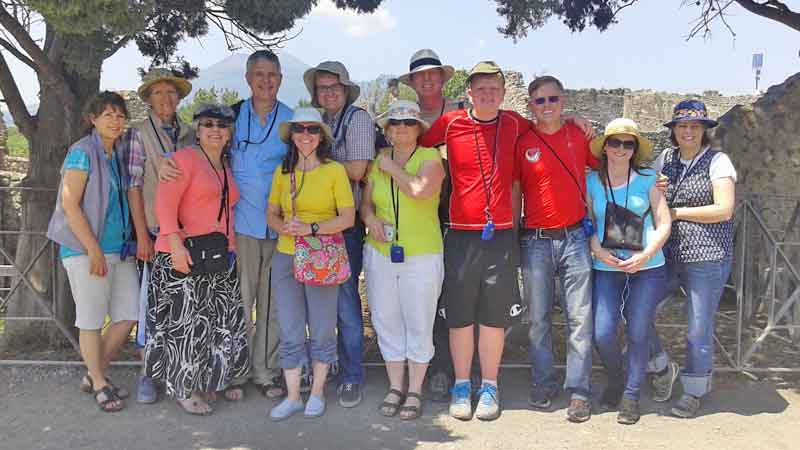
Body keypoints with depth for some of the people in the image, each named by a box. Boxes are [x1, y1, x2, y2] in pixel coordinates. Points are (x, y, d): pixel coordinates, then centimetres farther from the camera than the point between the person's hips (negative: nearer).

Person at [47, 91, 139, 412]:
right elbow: (69, 204, -13)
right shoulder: (83, 152, -8)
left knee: (129, 314, 7)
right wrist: (94, 250, -15)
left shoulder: (119, 154, 12)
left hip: (120, 249, 7)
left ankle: (95, 374, 24)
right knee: (92, 318, 3)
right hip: (86, 249, -7)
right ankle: (99, 384, 18)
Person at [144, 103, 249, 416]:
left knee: (220, 319, 11)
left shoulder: (227, 167, 17)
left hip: (218, 257, 7)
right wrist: (177, 246, -23)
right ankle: (184, 389, 14)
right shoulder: (185, 158, -6)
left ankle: (209, 382, 28)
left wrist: (231, 248, 12)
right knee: (186, 321, -1)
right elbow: (164, 204, -15)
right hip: (184, 255, -7)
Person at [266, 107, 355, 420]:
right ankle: (293, 397, 19)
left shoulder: (335, 170, -3)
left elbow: (348, 218, -7)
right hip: (285, 257, 3)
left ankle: (317, 393, 24)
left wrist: (311, 228, -18)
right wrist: (285, 228, -10)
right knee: (290, 333, 7)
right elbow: (271, 214, 12)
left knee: (321, 331, 7)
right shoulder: (282, 171, 9)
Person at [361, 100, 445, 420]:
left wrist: (392, 167, -11)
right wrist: (370, 218, -9)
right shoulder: (378, 162, 9)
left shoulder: (430, 157, -5)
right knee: (386, 322, 11)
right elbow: (365, 202, 13)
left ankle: (415, 392, 18)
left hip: (422, 255, -4)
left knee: (419, 324, 4)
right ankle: (395, 387, 25)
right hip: (380, 253, 4)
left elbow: (421, 189, -25)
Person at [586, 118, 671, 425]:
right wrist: (599, 251, -12)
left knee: (638, 333, 2)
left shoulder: (647, 179, 1)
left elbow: (663, 224, 0)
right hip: (606, 269, 1)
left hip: (647, 268, -1)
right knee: (602, 333, -7)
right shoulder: (592, 182, 4)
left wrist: (645, 255, -13)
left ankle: (631, 395, 20)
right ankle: (615, 382, 23)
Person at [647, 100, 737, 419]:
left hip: (706, 259, -5)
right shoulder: (665, 159, 10)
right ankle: (663, 368, 26)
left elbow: (724, 210, -12)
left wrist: (677, 212, -9)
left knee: (699, 329, 3)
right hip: (666, 257, 5)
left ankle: (694, 391, 24)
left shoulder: (717, 161, -3)